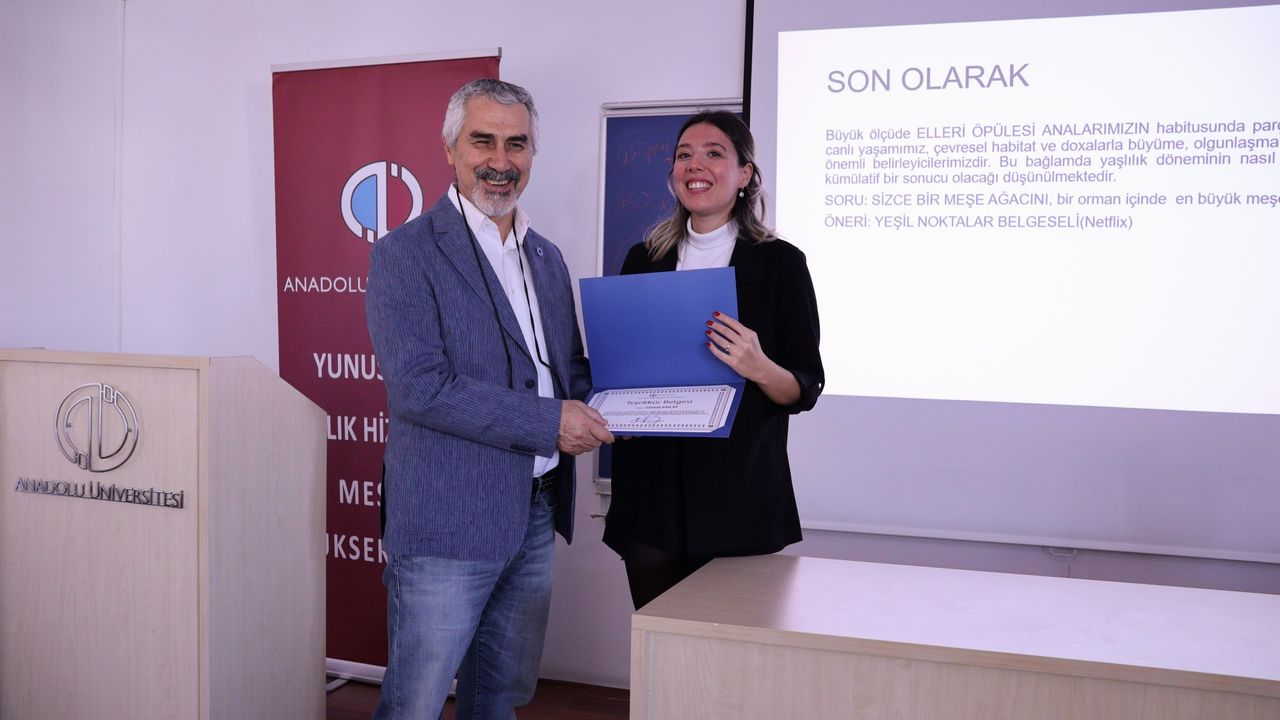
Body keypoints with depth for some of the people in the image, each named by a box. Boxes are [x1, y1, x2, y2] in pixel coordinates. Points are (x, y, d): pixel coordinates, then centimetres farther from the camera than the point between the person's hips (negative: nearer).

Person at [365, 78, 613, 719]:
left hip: (536, 515, 7)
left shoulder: (546, 257, 14)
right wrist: (548, 422, -19)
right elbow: (418, 387, -19)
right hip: (449, 522, -7)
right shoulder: (405, 254, -9)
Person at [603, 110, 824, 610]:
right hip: (651, 491, 3)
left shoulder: (780, 263, -1)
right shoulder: (643, 260, 9)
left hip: (740, 494, -3)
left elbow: (806, 389, -2)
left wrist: (760, 369, -22)